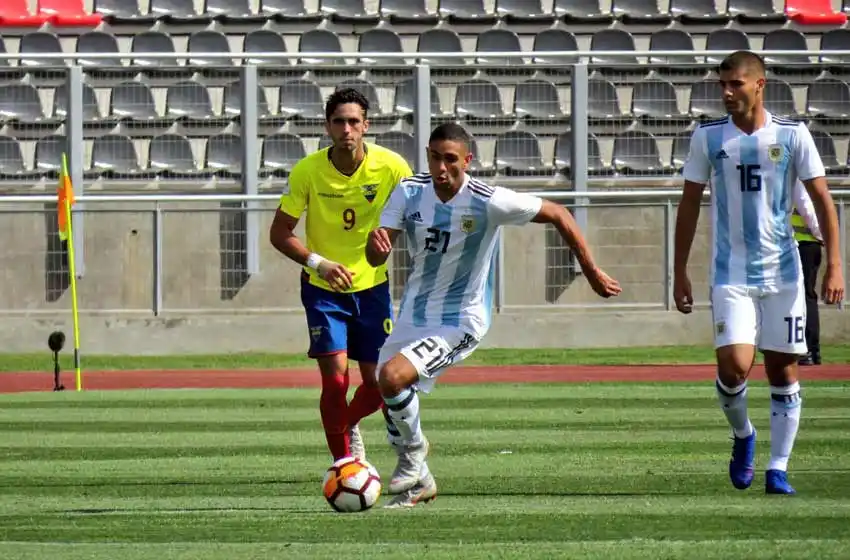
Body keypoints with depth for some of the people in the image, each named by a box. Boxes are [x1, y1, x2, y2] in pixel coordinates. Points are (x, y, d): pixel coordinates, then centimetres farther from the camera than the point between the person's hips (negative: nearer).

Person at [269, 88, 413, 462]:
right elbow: (280, 233, -7)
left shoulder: (392, 167, -12)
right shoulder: (307, 171, -14)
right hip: (322, 289, -2)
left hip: (372, 285, 2)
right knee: (335, 378, -14)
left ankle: (349, 427, 36)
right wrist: (318, 263, -22)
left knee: (378, 382, 3)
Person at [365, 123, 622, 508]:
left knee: (393, 377, -25)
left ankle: (414, 449, 4)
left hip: (461, 321, -6)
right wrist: (376, 243, -37)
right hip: (413, 314, 6)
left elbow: (558, 215, -9)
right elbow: (375, 258, -12)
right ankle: (418, 482, 36)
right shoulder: (409, 192, -8)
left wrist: (592, 272, -4)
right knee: (389, 395, 12)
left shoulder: (488, 202, -20)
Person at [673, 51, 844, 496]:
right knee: (733, 367, -14)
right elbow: (689, 206, 8)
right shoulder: (707, 138, 2)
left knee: (782, 371, 2)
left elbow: (823, 201, 1)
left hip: (783, 273, 0)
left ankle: (778, 468, 11)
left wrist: (834, 265, -8)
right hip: (731, 275, 0)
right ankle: (742, 435, 15)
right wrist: (679, 273, 6)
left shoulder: (792, 136, -1)